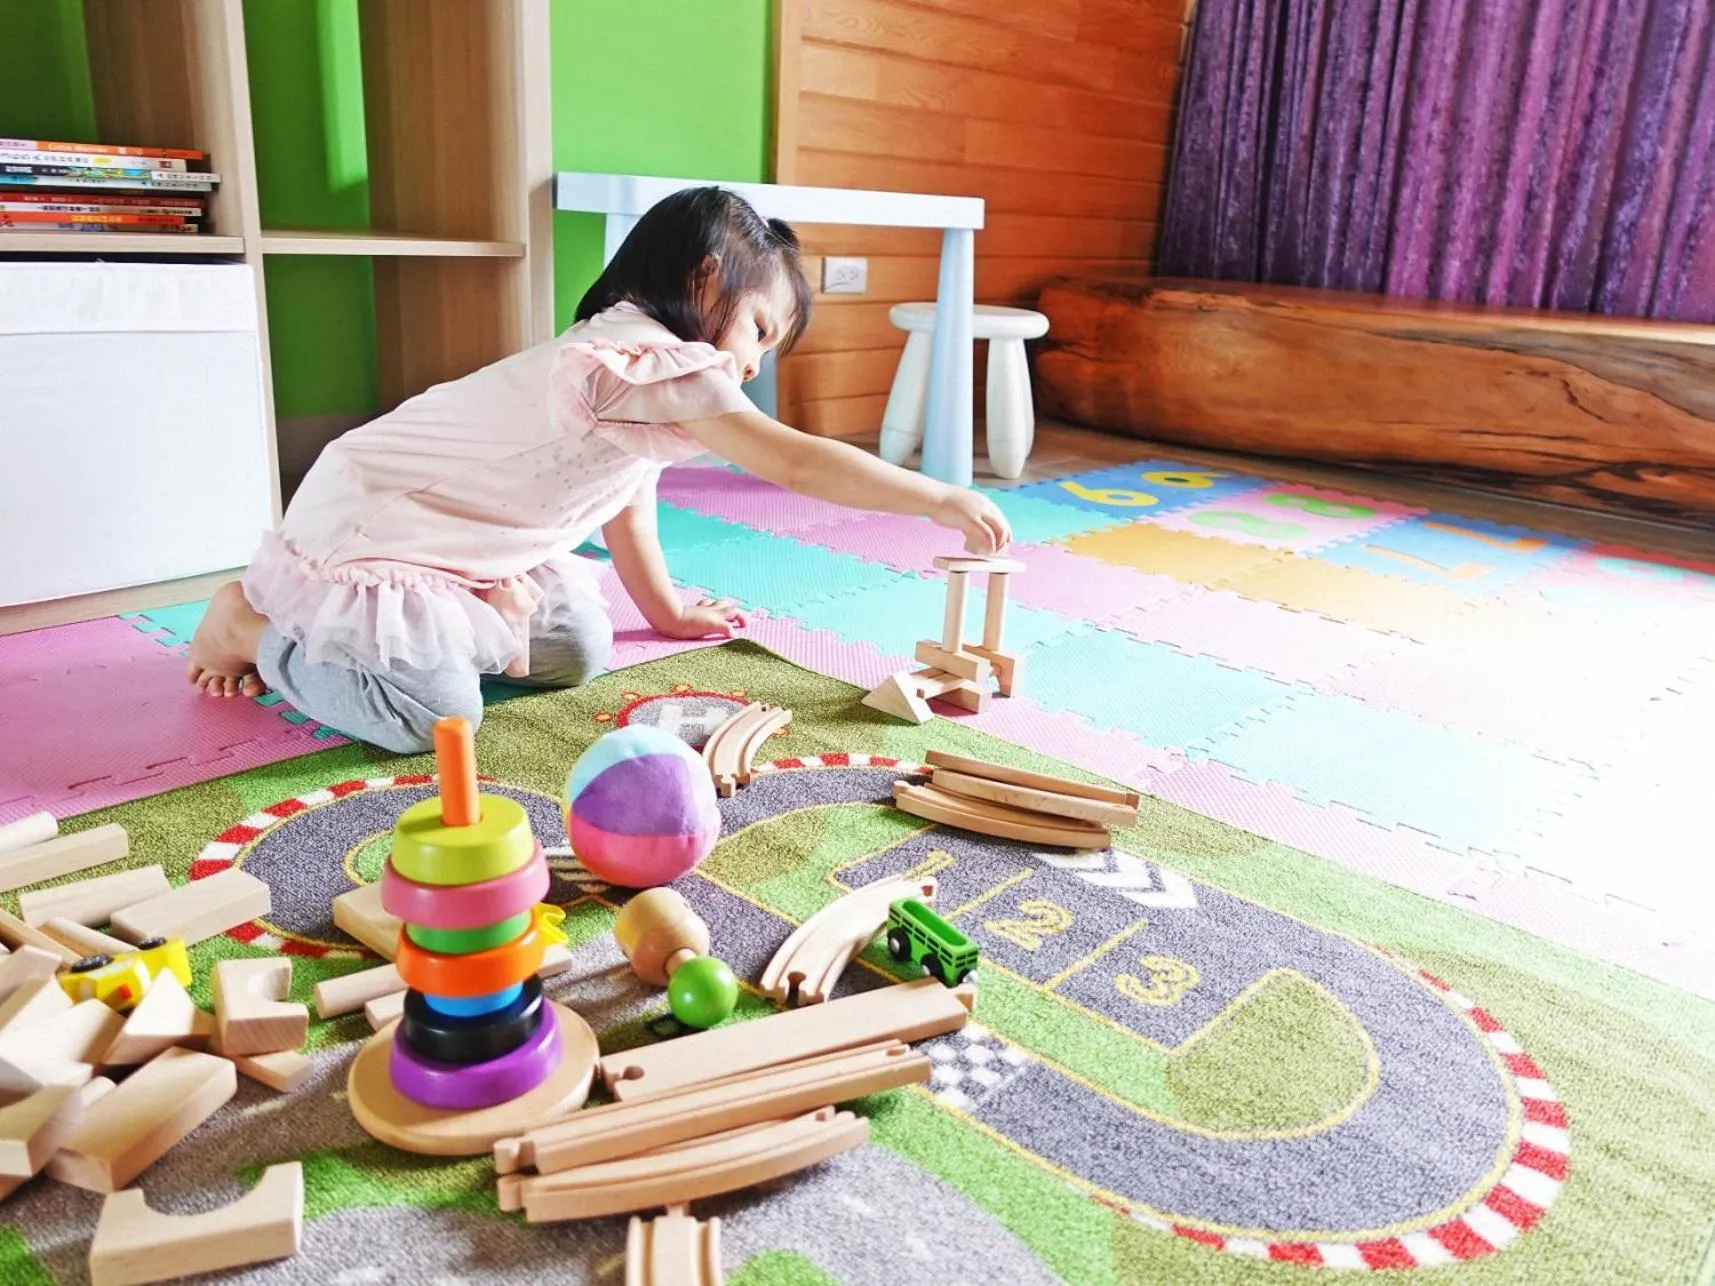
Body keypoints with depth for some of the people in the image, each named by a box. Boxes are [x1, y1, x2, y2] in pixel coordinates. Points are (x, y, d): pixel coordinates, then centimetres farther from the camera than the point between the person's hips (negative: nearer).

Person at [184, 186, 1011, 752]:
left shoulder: (628, 362, 7)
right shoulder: (659, 362, -24)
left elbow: (626, 504, 18)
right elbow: (795, 462, -29)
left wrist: (668, 611, 26)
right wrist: (945, 499, -22)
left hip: (438, 527, 10)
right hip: (360, 530, -9)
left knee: (577, 653, 4)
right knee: (435, 713, -21)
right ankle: (253, 627, 2)